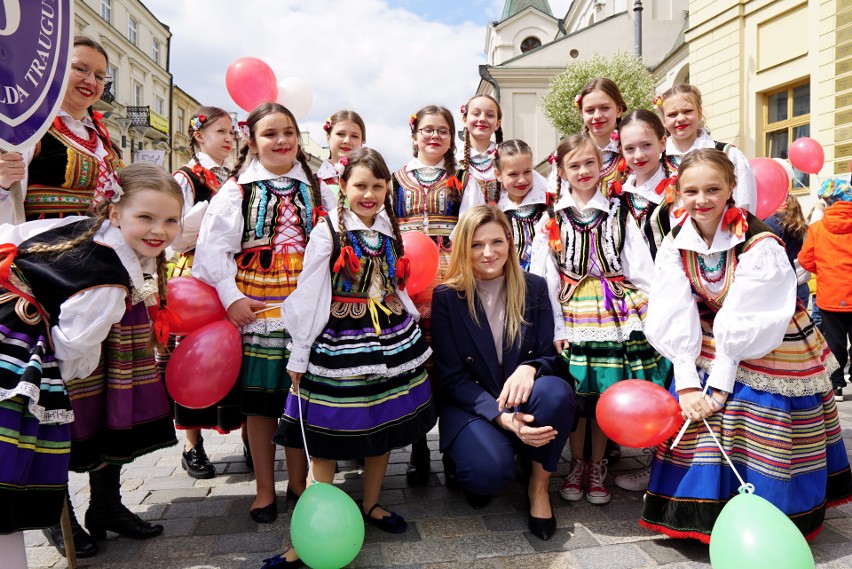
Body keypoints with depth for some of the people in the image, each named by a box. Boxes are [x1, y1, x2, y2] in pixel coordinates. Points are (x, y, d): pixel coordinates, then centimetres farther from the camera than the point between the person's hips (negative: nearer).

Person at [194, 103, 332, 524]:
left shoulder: (314, 188, 10)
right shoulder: (237, 190, 2)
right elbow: (213, 248, -3)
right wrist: (231, 297, -11)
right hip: (255, 308, -1)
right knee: (259, 400, 6)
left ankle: (298, 482, 25)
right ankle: (264, 489, 22)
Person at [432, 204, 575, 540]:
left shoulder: (534, 288, -1)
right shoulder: (446, 298, -8)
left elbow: (549, 356, 0)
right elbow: (452, 377, -8)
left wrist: (530, 368, -26)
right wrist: (502, 417, -23)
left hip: (523, 405, 3)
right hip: (470, 407, -2)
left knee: (557, 391, -31)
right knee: (490, 471, -32)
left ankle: (539, 486, -6)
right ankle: (470, 468, 9)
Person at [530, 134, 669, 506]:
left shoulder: (619, 215, 8)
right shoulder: (551, 219, 5)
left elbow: (642, 270, 4)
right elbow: (542, 278, -1)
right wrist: (555, 328, -8)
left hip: (616, 314, 1)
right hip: (573, 317, 0)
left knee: (607, 394, 7)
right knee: (574, 394, 5)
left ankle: (597, 466, 25)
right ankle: (577, 463, 25)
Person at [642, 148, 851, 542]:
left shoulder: (759, 244, -20)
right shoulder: (675, 245, -7)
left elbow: (743, 325, -21)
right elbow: (675, 320, -11)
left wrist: (720, 384, -19)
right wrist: (687, 384, -16)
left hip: (770, 351, -3)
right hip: (707, 349, 4)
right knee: (699, 433, 1)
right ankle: (701, 512, 19)